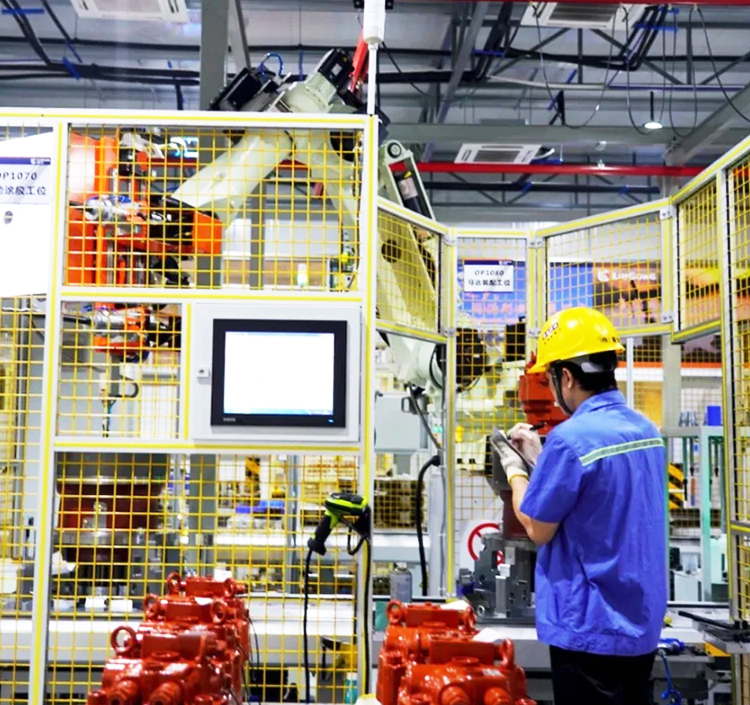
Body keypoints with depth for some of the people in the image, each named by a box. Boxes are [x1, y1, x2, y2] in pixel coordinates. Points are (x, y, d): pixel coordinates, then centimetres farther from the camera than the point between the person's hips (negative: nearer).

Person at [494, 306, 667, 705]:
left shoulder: (572, 438, -22)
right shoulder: (647, 430, 4)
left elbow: (538, 529, -14)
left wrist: (515, 470, 2)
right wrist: (540, 458, 13)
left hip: (590, 627, -8)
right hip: (641, 621, 8)